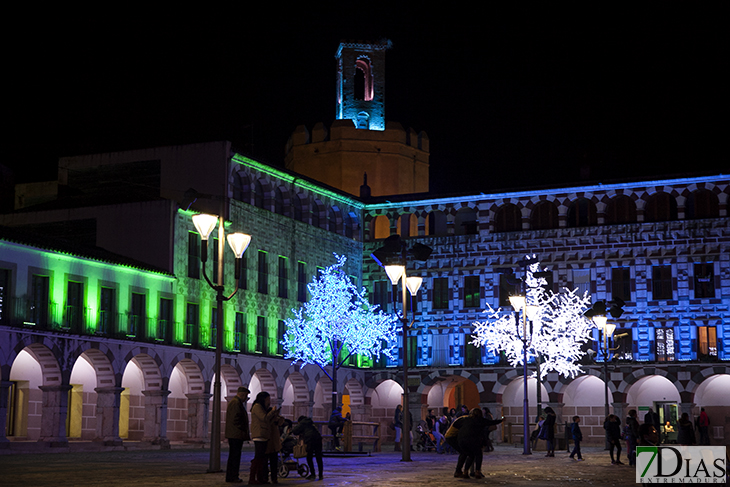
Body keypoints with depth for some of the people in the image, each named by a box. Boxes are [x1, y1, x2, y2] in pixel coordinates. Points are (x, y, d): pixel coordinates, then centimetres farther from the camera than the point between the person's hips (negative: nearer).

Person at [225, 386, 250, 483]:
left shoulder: (236, 402, 22)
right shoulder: (236, 403, -13)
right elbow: (236, 420, -21)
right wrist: (243, 432, -17)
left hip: (234, 435, 11)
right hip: (236, 435, -11)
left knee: (233, 456, 13)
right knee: (235, 456, -8)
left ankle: (230, 477, 17)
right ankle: (233, 476, -7)